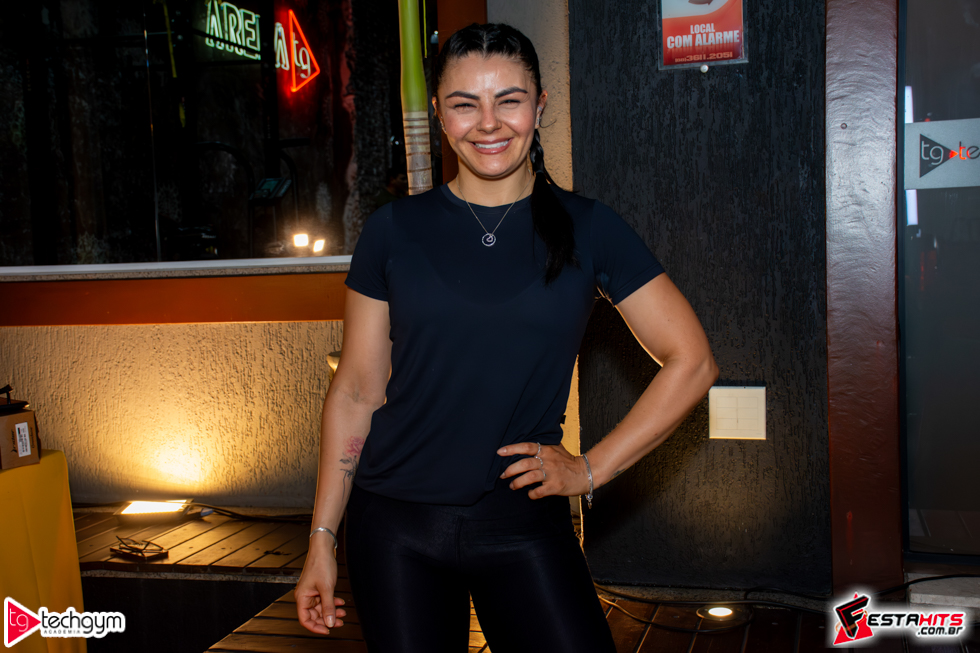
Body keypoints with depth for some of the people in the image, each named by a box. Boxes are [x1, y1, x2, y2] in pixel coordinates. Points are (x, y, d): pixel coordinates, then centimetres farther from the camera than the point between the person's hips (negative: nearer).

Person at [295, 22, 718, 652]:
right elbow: (357, 389, 2)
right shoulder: (394, 230, 0)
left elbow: (691, 362, 0)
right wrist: (323, 536, 1)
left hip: (523, 523, 0)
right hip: (395, 527, 1)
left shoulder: (589, 228, -2)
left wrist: (592, 467, -3)